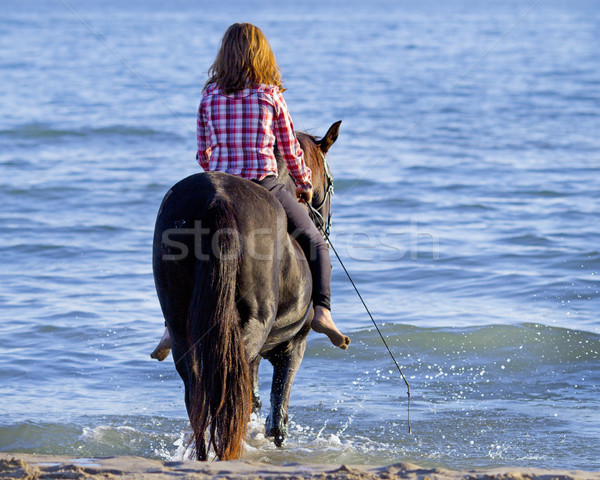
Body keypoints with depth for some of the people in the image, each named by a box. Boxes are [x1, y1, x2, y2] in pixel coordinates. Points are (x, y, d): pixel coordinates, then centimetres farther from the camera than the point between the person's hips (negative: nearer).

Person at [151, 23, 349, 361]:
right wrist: (305, 185, 25)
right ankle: (322, 311, -4)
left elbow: (203, 154, 12)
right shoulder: (270, 94, 0)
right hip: (264, 187, -2)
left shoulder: (210, 95, 6)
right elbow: (291, 150, 8)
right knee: (315, 244, 15)